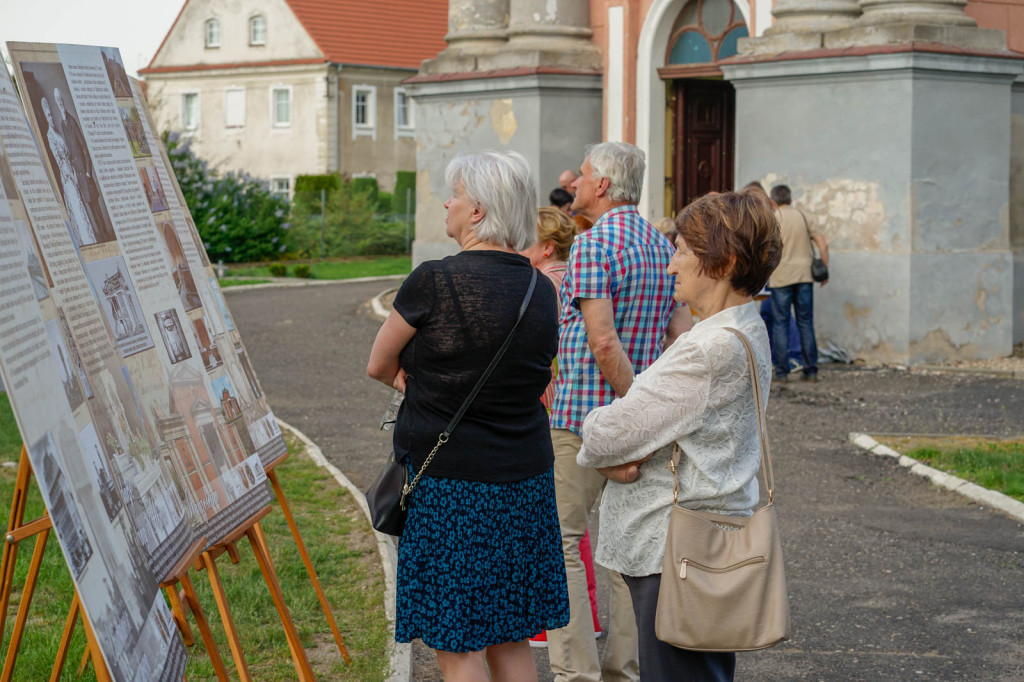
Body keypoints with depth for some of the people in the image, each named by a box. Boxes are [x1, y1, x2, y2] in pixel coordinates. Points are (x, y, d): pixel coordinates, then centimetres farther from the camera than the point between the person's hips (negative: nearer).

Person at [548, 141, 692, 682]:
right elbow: (684, 333, 8)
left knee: (559, 541, -1)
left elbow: (602, 341, -22)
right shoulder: (661, 245, 10)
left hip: (582, 414, -8)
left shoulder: (594, 243, -14)